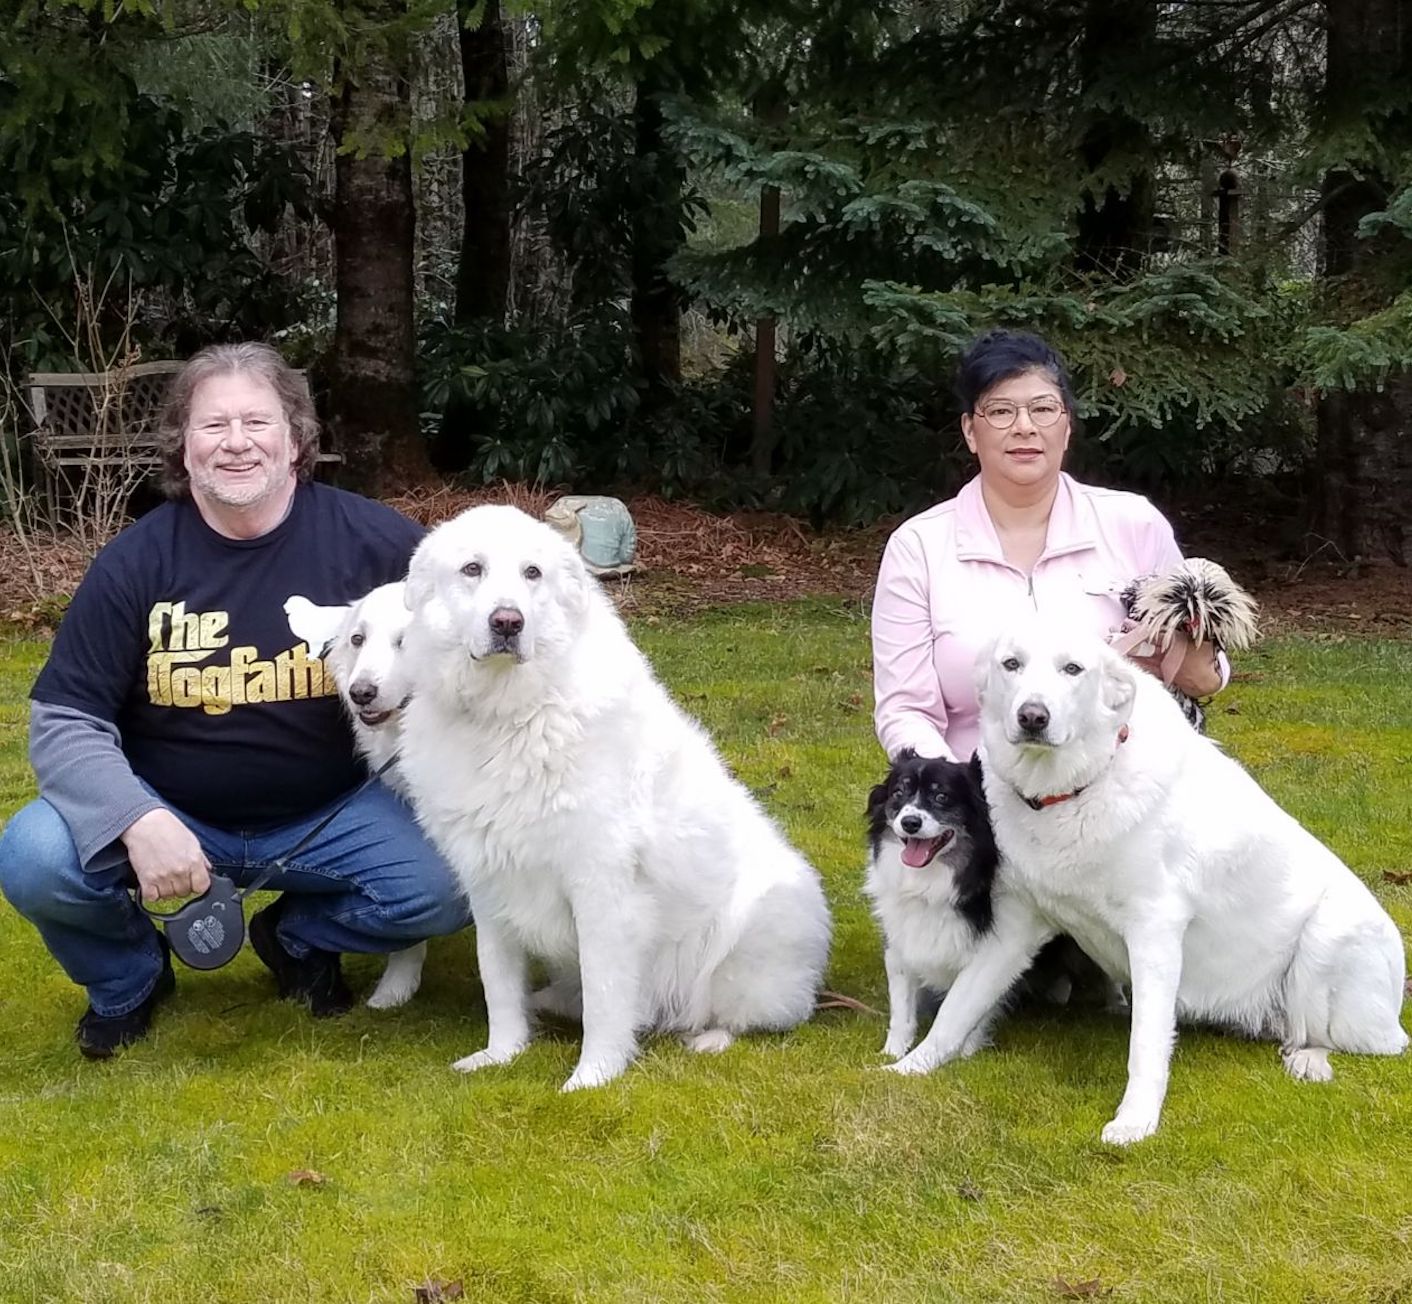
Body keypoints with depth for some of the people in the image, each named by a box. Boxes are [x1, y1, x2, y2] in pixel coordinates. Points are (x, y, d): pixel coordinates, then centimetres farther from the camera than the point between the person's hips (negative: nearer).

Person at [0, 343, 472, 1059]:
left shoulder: (375, 542, -12)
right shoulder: (135, 562, -9)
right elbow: (65, 720, -10)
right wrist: (137, 821, -27)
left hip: (329, 815, 0)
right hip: (168, 812, 0)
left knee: (449, 885, -25)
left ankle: (301, 936, 10)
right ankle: (127, 972, 10)